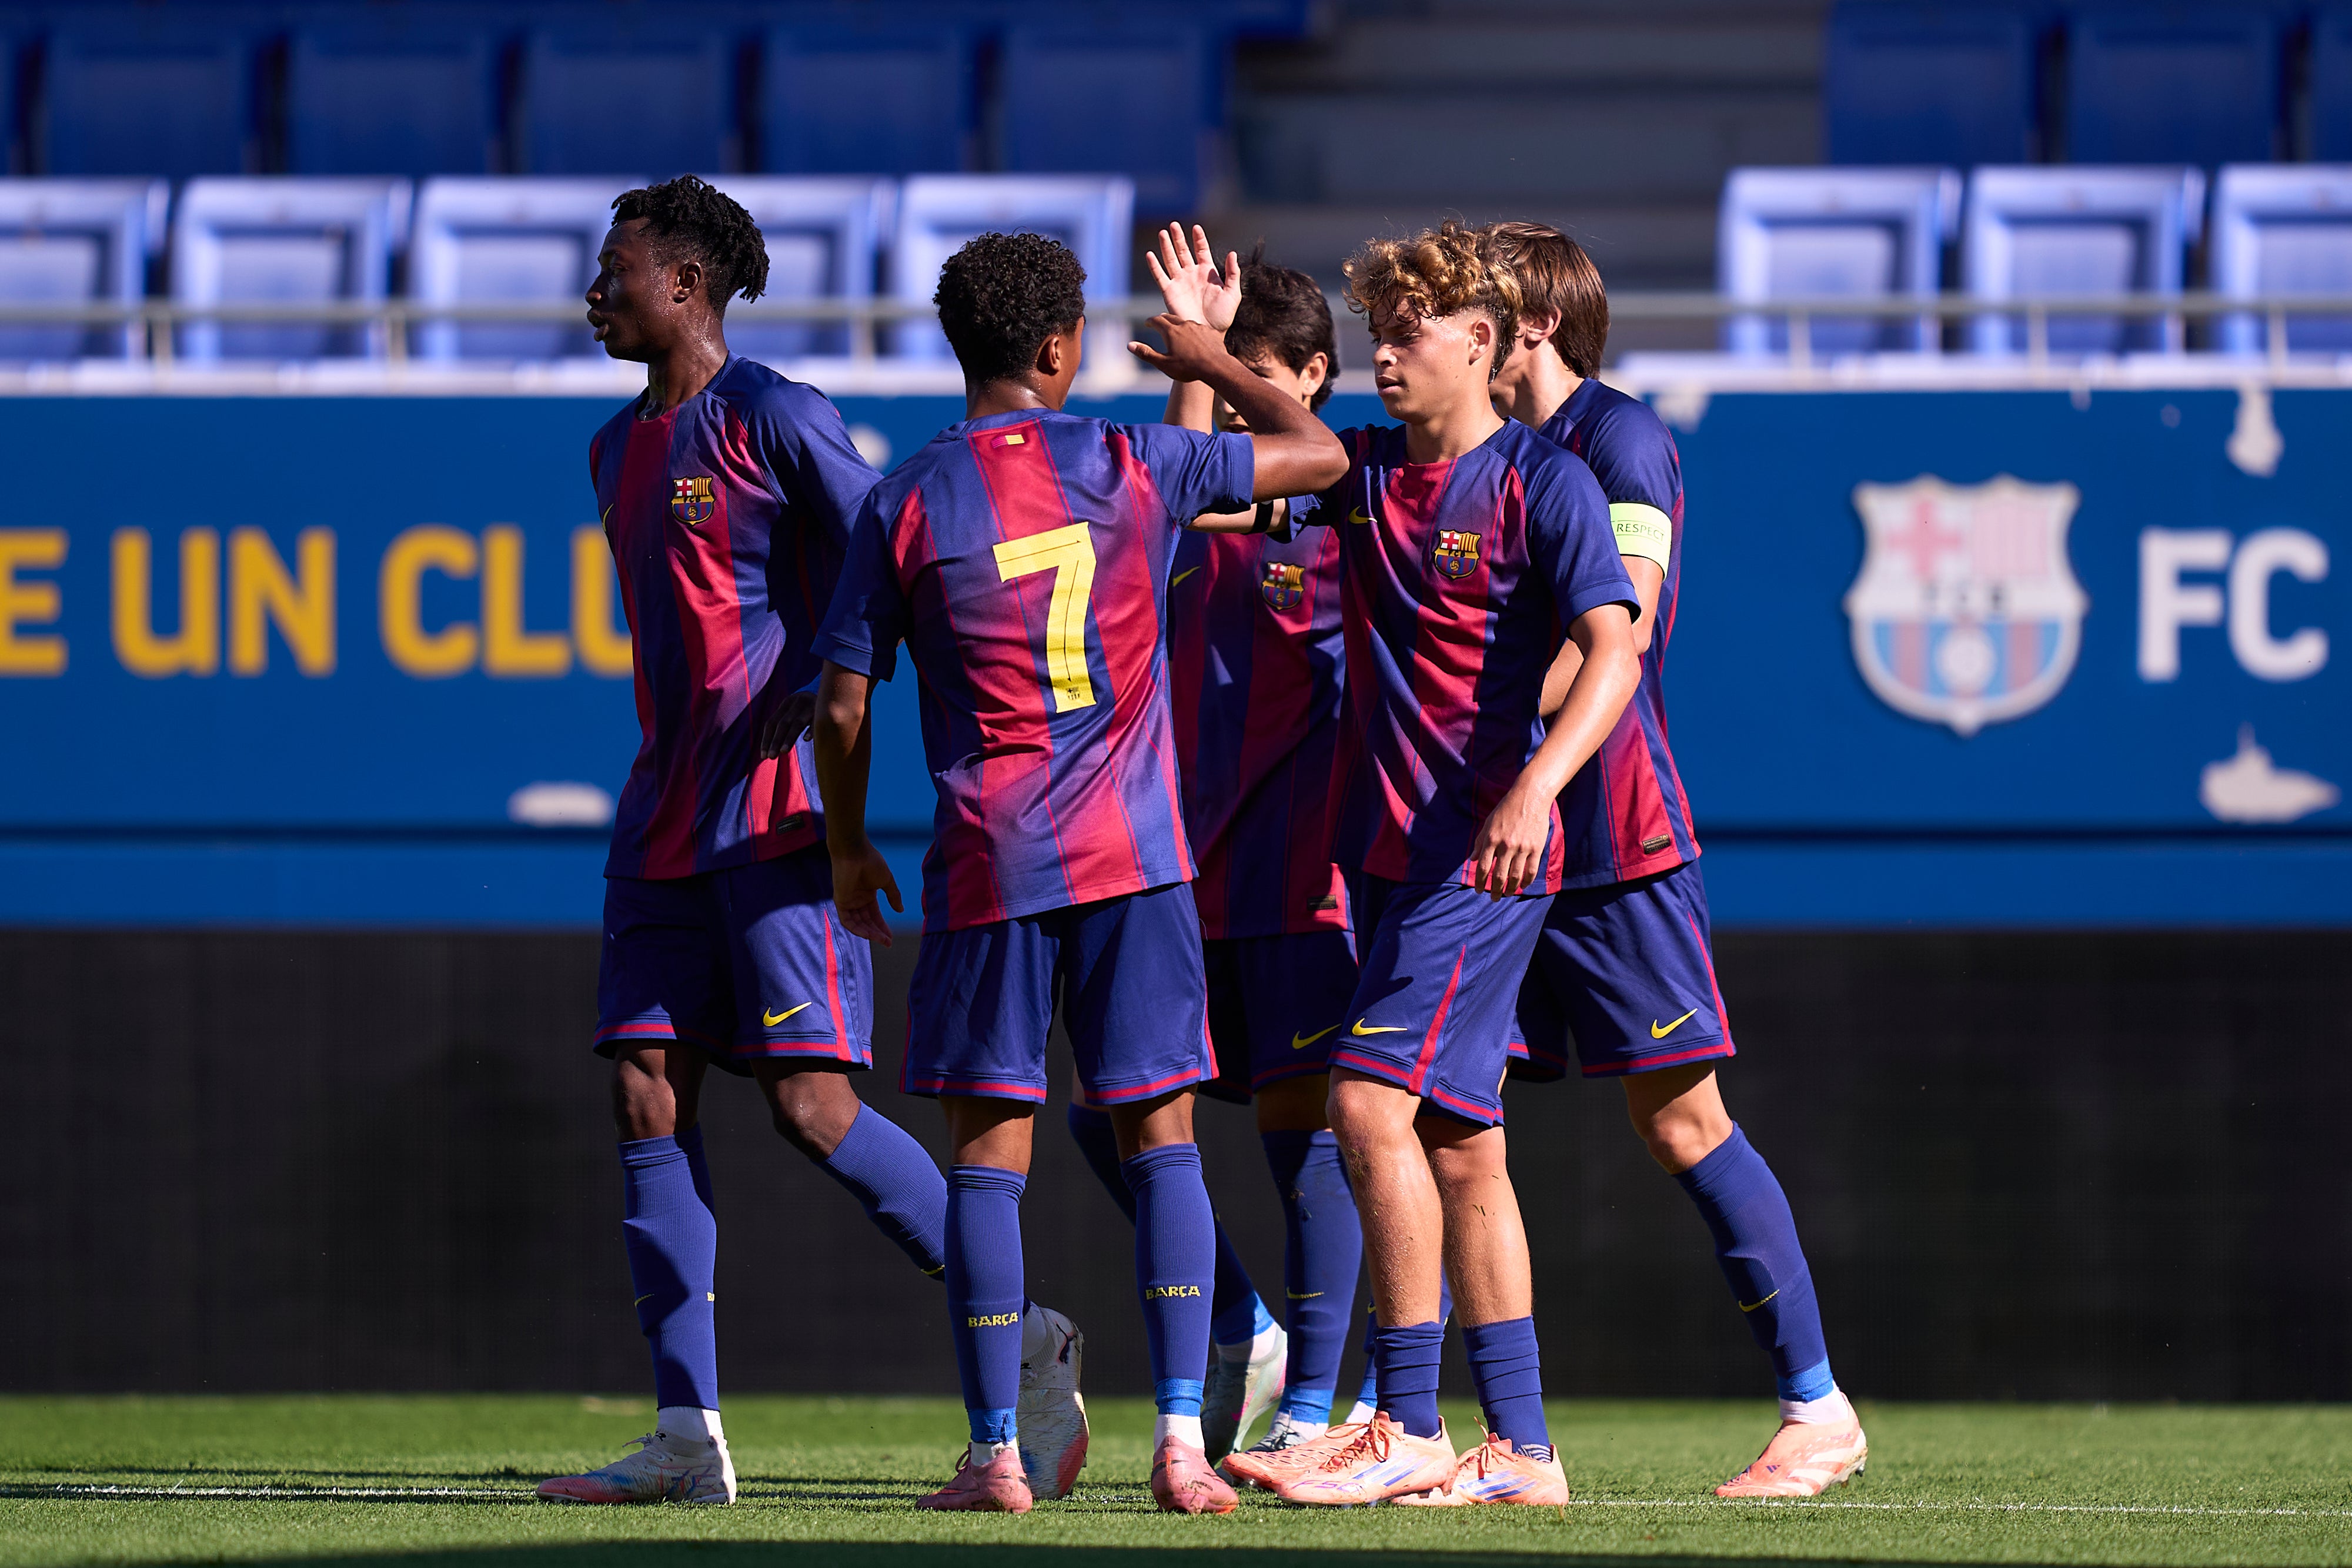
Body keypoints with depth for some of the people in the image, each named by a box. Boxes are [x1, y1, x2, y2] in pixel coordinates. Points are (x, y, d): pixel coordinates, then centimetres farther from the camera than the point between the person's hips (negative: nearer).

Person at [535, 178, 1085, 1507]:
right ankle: (690, 1437, 0)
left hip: (777, 808, -8)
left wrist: (805, 699, -18)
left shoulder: (774, 420, -9)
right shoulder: (620, 449, 17)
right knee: (648, 1098, 0)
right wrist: (671, 778, 16)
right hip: (667, 821, 8)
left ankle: (1029, 1338, 2)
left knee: (811, 1103, -11)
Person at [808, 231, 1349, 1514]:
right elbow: (1318, 455, 12)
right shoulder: (1133, 466, -1)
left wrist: (848, 845, 16)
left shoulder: (907, 506, -2)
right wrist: (1215, 364, 27)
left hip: (988, 865, -1)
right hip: (1133, 852, 1)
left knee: (987, 1154, 4)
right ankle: (1181, 1441, -4)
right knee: (1160, 1139, 4)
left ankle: (996, 1453, 1)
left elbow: (842, 701, 1)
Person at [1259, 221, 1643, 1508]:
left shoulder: (1543, 483, -8)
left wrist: (1535, 786, -30)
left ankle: (1409, 1430, -14)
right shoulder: (1364, 472, 12)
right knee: (1459, 1146, 7)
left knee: (1373, 1098, -17)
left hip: (1485, 853, -7)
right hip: (1388, 850, 7)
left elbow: (1612, 652, -17)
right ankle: (1519, 1448, 11)